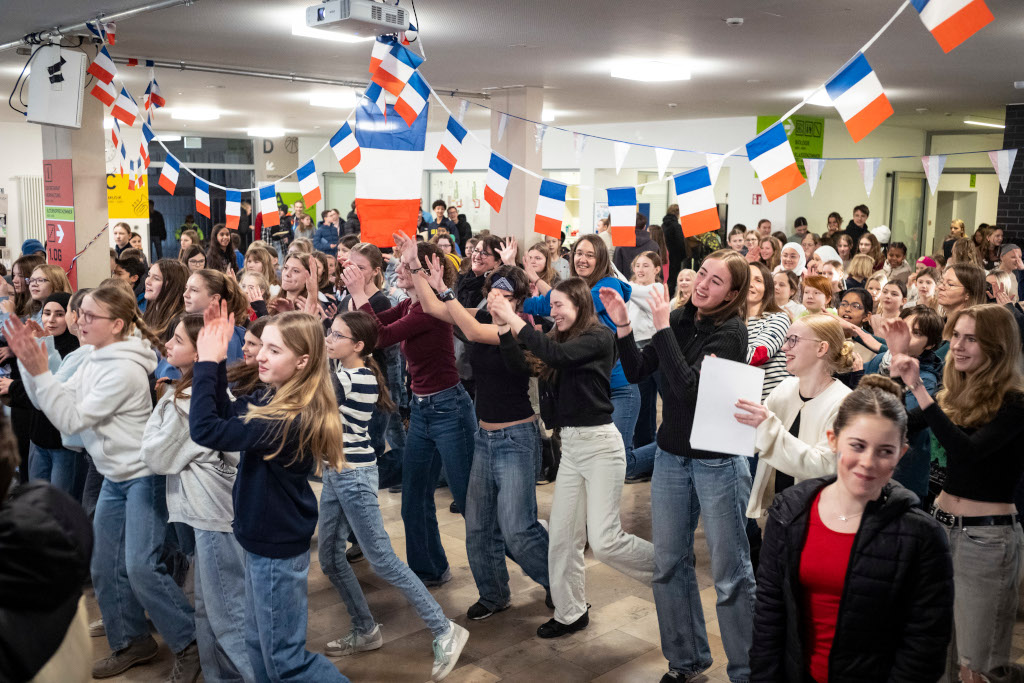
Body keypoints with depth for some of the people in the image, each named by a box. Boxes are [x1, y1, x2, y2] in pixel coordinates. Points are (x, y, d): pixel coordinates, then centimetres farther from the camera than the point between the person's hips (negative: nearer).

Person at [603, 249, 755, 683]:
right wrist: (622, 325, -8)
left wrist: (663, 328, -23)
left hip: (718, 462, -6)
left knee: (730, 572, 2)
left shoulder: (731, 331, -14)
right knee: (669, 563, 13)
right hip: (671, 456, 6)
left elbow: (689, 388, -25)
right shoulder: (680, 318, 3)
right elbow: (637, 371, 5)